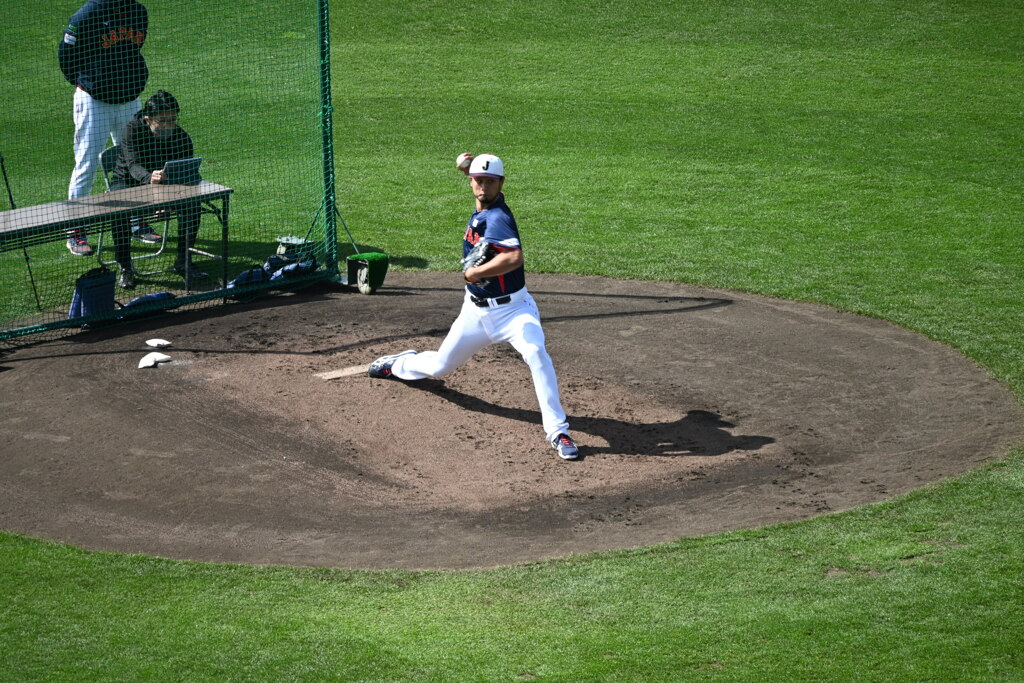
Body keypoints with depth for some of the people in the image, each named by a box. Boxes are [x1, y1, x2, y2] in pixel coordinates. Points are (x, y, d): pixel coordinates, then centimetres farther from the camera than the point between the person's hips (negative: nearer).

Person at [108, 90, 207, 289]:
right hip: (127, 182, -3)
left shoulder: (181, 137, -12)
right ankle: (125, 267, -23)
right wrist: (149, 177, -60)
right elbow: (133, 165, -35)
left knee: (192, 203, -26)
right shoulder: (133, 130, -21)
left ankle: (183, 261, -13)